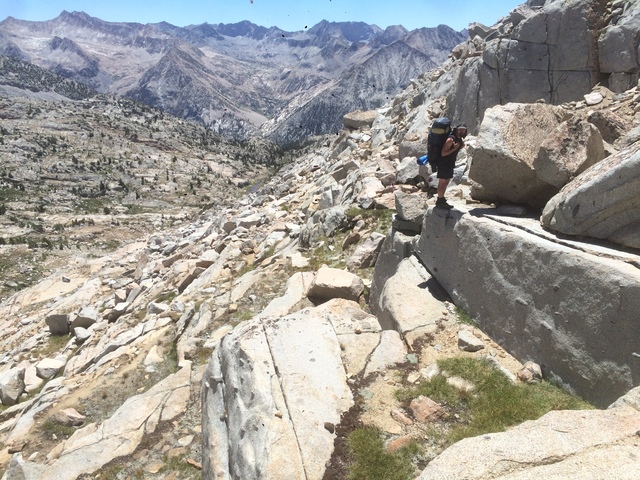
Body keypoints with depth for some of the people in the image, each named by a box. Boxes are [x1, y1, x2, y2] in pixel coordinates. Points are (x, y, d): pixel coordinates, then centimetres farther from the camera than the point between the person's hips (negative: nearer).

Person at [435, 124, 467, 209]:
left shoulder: (460, 139, 8)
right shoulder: (451, 139, -20)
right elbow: (443, 153, -23)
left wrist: (462, 145, 7)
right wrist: (454, 148, -25)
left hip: (450, 164, 9)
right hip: (444, 164, -9)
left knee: (446, 182, 14)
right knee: (442, 183, -3)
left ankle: (441, 200, 24)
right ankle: (440, 202, 4)